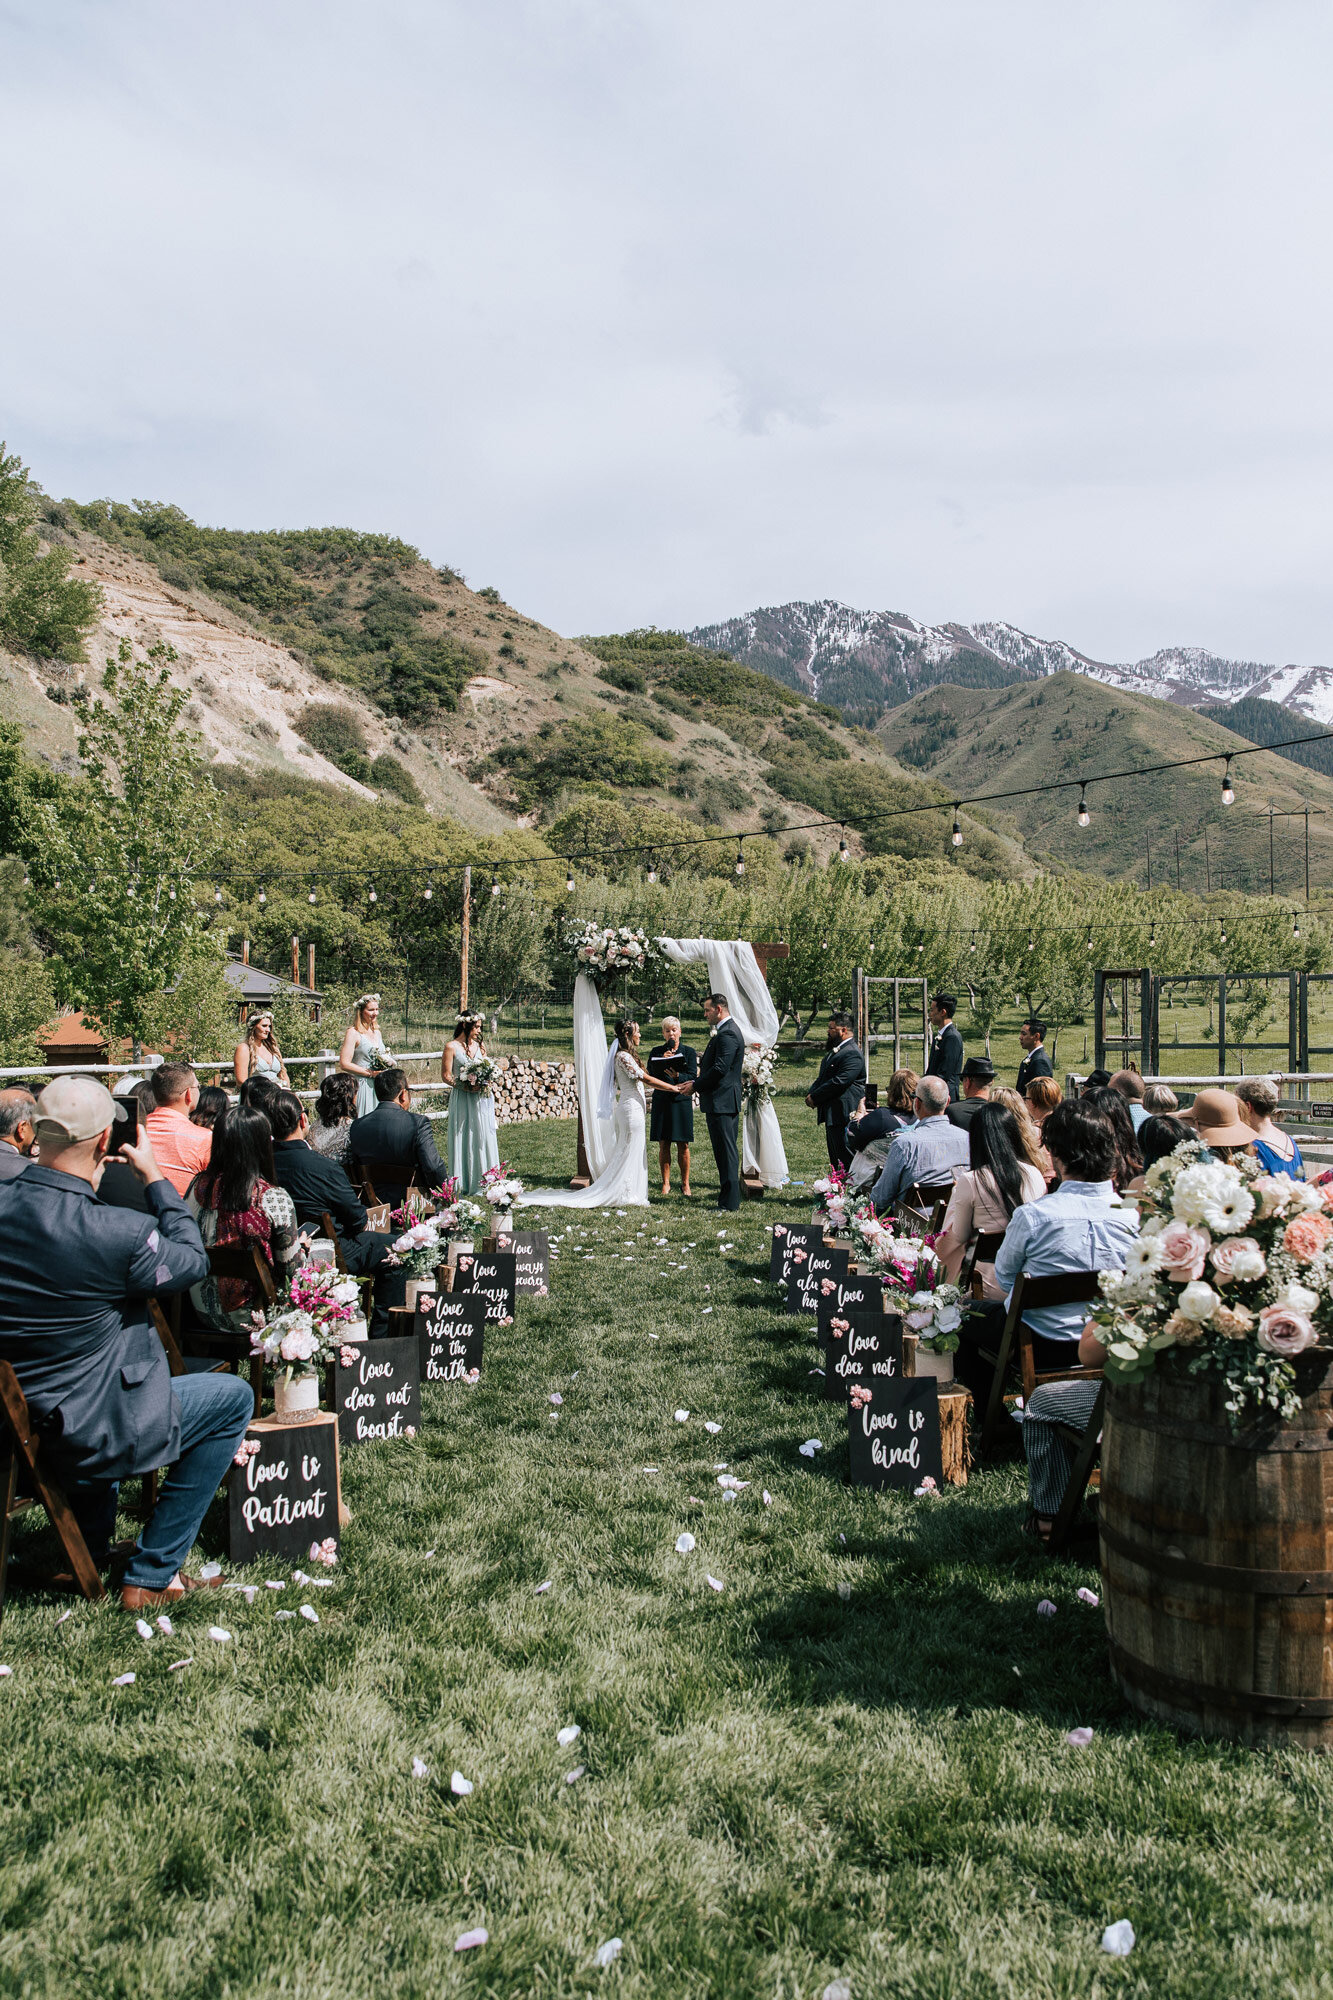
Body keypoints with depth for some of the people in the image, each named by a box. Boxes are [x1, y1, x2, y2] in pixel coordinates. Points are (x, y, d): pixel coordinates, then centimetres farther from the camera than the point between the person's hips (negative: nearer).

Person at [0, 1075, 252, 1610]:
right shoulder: (116, 1233, -27)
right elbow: (193, 1261, -7)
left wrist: (83, 1183, 7)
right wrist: (155, 1176, -1)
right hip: (89, 1437, -7)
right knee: (234, 1397, 12)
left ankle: (89, 1552, 41)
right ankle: (152, 1576, 14)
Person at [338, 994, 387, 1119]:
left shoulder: (377, 1032, 14)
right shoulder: (353, 1033, -8)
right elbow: (344, 1064, -15)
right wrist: (371, 1073, -15)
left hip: (378, 1085, 7)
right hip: (361, 1085, -7)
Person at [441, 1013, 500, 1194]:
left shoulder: (479, 1045, 12)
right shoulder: (452, 1047, -5)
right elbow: (446, 1075, -6)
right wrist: (466, 1086, -19)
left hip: (481, 1099, 5)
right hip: (462, 1098, -5)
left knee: (483, 1136, 4)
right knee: (463, 1138, -2)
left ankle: (483, 1180, 11)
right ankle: (464, 1184, 3)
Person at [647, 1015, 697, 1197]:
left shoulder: (689, 1052, 5)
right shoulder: (656, 1052, 10)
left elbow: (692, 1077, -5)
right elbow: (650, 1074, 0)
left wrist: (677, 1076, -23)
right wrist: (663, 1060, -12)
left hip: (682, 1101, -1)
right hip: (661, 1101, 1)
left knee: (683, 1146, -1)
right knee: (664, 1144, 2)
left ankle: (685, 1184, 7)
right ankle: (666, 1183, 11)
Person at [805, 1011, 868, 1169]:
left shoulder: (852, 1054, -16)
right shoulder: (833, 1051, 17)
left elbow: (839, 1082, -23)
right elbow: (822, 1077, 21)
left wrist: (815, 1097, -17)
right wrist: (810, 1094, 2)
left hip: (843, 1114, -10)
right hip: (831, 1114, 11)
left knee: (844, 1155, -8)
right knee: (834, 1156, 15)